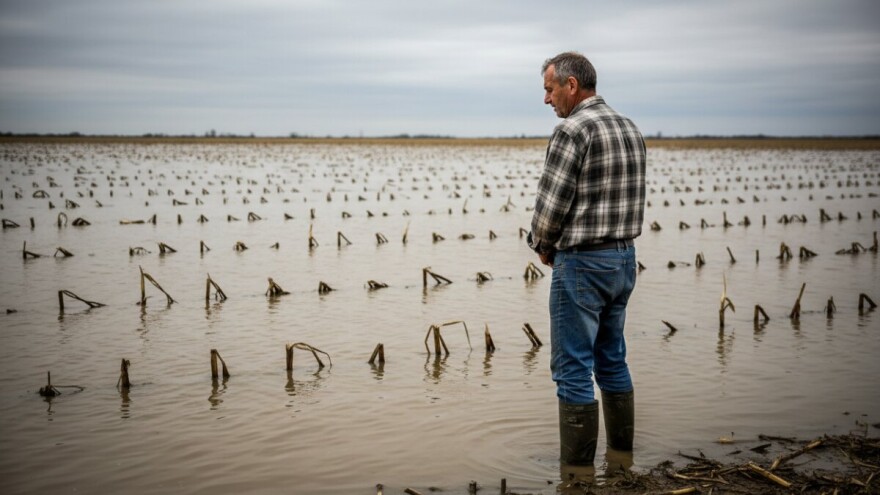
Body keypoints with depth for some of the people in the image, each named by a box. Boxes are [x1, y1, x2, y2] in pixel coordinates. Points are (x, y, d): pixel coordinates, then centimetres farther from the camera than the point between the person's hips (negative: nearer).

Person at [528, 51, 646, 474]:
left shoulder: (573, 130, -15)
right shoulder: (630, 130, 10)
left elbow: (550, 203, -17)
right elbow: (631, 199, 14)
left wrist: (544, 246, 2)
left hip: (582, 263, -9)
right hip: (624, 257, 9)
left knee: (573, 369, -1)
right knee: (612, 361, 18)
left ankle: (577, 468, 4)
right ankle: (622, 456, 27)